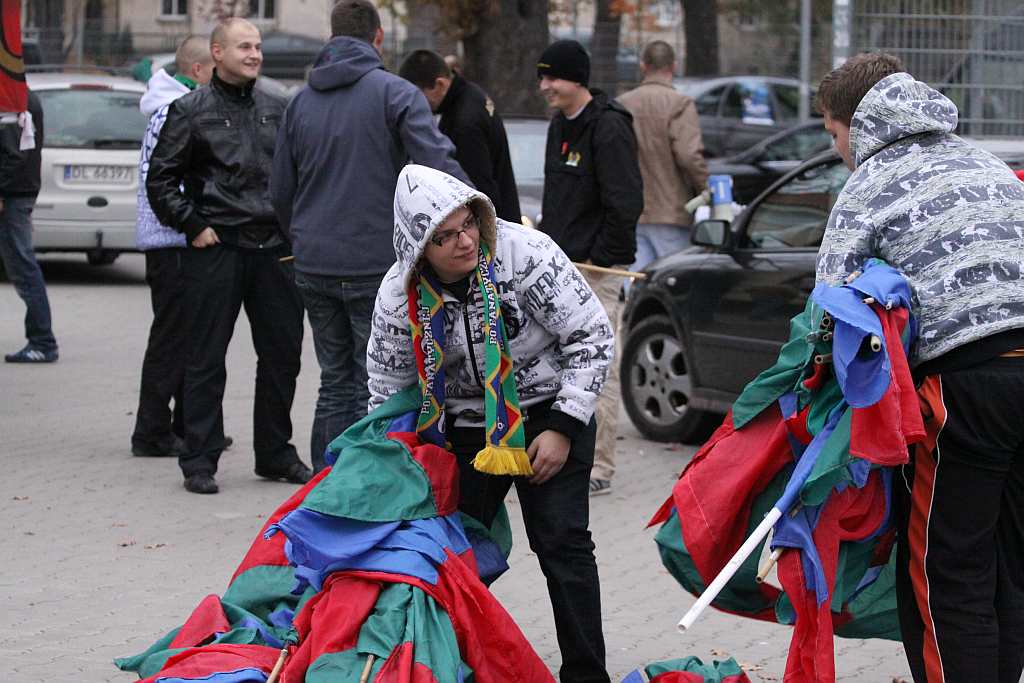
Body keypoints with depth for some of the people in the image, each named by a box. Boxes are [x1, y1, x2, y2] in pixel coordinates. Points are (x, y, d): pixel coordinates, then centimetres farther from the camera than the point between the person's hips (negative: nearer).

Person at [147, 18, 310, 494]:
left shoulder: (276, 110, 12)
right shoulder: (191, 111, -2)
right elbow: (160, 181, -2)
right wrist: (193, 226, -7)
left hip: (274, 248, 5)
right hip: (216, 249, -5)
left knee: (282, 353, 8)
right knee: (206, 360, -1)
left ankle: (275, 454, 21)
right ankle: (199, 462, 4)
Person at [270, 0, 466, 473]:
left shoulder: (301, 101, 10)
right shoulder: (396, 94, -7)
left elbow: (280, 192, 15)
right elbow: (440, 168, -18)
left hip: (315, 269, 5)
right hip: (378, 265, -5)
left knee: (335, 384, 14)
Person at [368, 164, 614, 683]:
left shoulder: (525, 254, -23)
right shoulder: (399, 295, -14)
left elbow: (592, 337, -15)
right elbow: (387, 391, 1)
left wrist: (563, 427, -17)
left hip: (547, 412, -3)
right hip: (465, 426, 3)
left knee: (561, 539, -10)